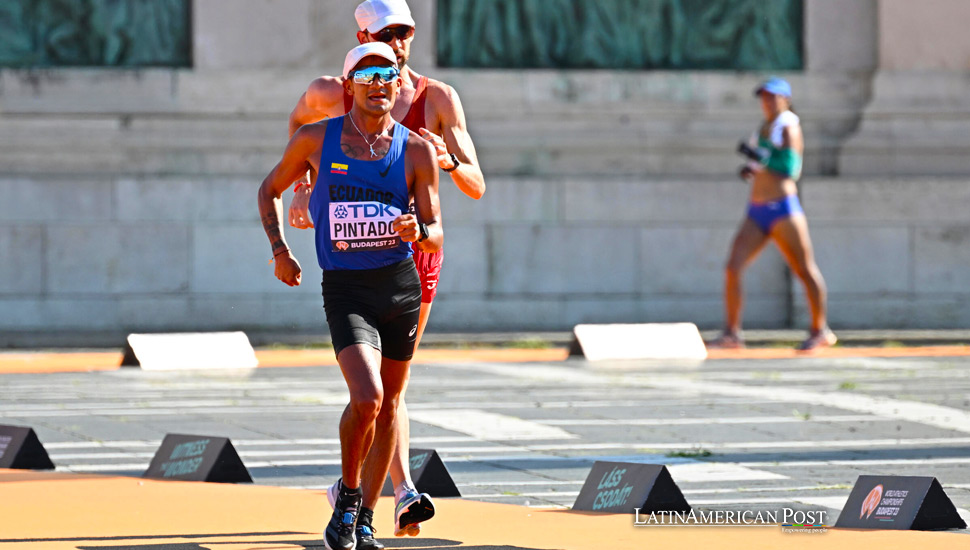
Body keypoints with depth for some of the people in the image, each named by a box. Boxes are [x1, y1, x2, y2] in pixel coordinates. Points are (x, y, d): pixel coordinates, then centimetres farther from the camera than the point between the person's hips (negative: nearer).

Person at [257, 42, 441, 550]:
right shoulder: (315, 140, -1)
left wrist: (418, 231, -21)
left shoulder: (416, 151, 1)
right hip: (345, 290, -3)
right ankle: (347, 496, 2)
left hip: (402, 285, 3)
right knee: (366, 398, -21)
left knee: (388, 404, 10)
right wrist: (279, 250, 5)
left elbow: (435, 236, 2)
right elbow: (270, 190, 16)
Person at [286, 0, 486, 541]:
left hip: (417, 248, 1)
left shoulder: (439, 99, -2)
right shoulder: (332, 94, 0)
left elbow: (477, 187, -5)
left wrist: (449, 160, -27)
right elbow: (299, 121, 25)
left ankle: (363, 490, 23)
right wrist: (303, 188, 13)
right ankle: (404, 490, -22)